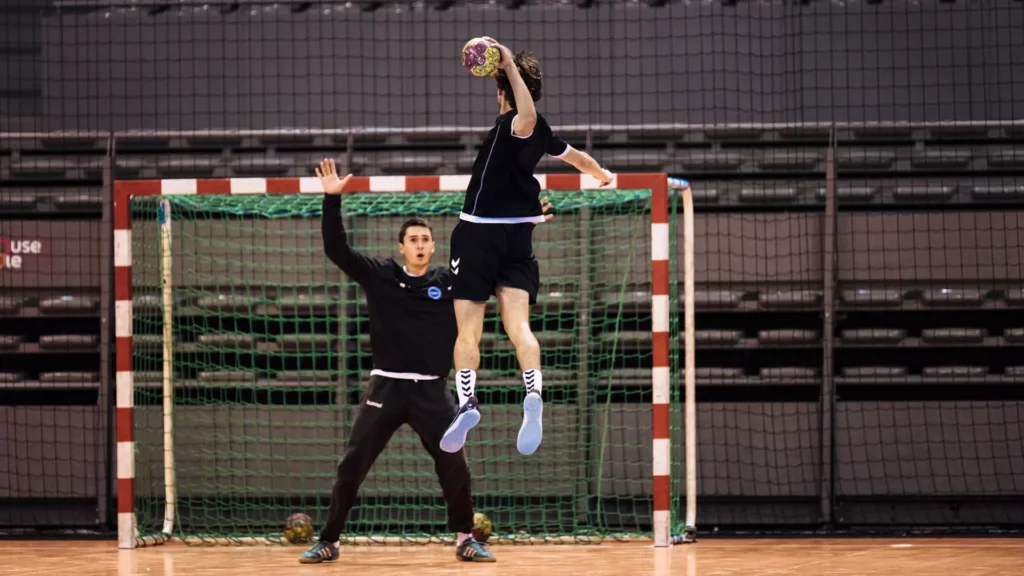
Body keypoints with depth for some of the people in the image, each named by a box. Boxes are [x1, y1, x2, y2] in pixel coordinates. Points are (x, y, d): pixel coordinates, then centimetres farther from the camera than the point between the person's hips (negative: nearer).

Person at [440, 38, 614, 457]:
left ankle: (466, 404, -14)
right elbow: (577, 157, 30)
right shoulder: (540, 133, 11)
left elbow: (529, 116, -38)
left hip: (478, 233, -6)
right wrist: (604, 177, 51)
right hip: (518, 234, 6)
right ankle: (534, 395, -29)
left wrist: (510, 67, -37)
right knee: (518, 325, -7)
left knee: (468, 331, -2)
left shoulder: (513, 125, -11)